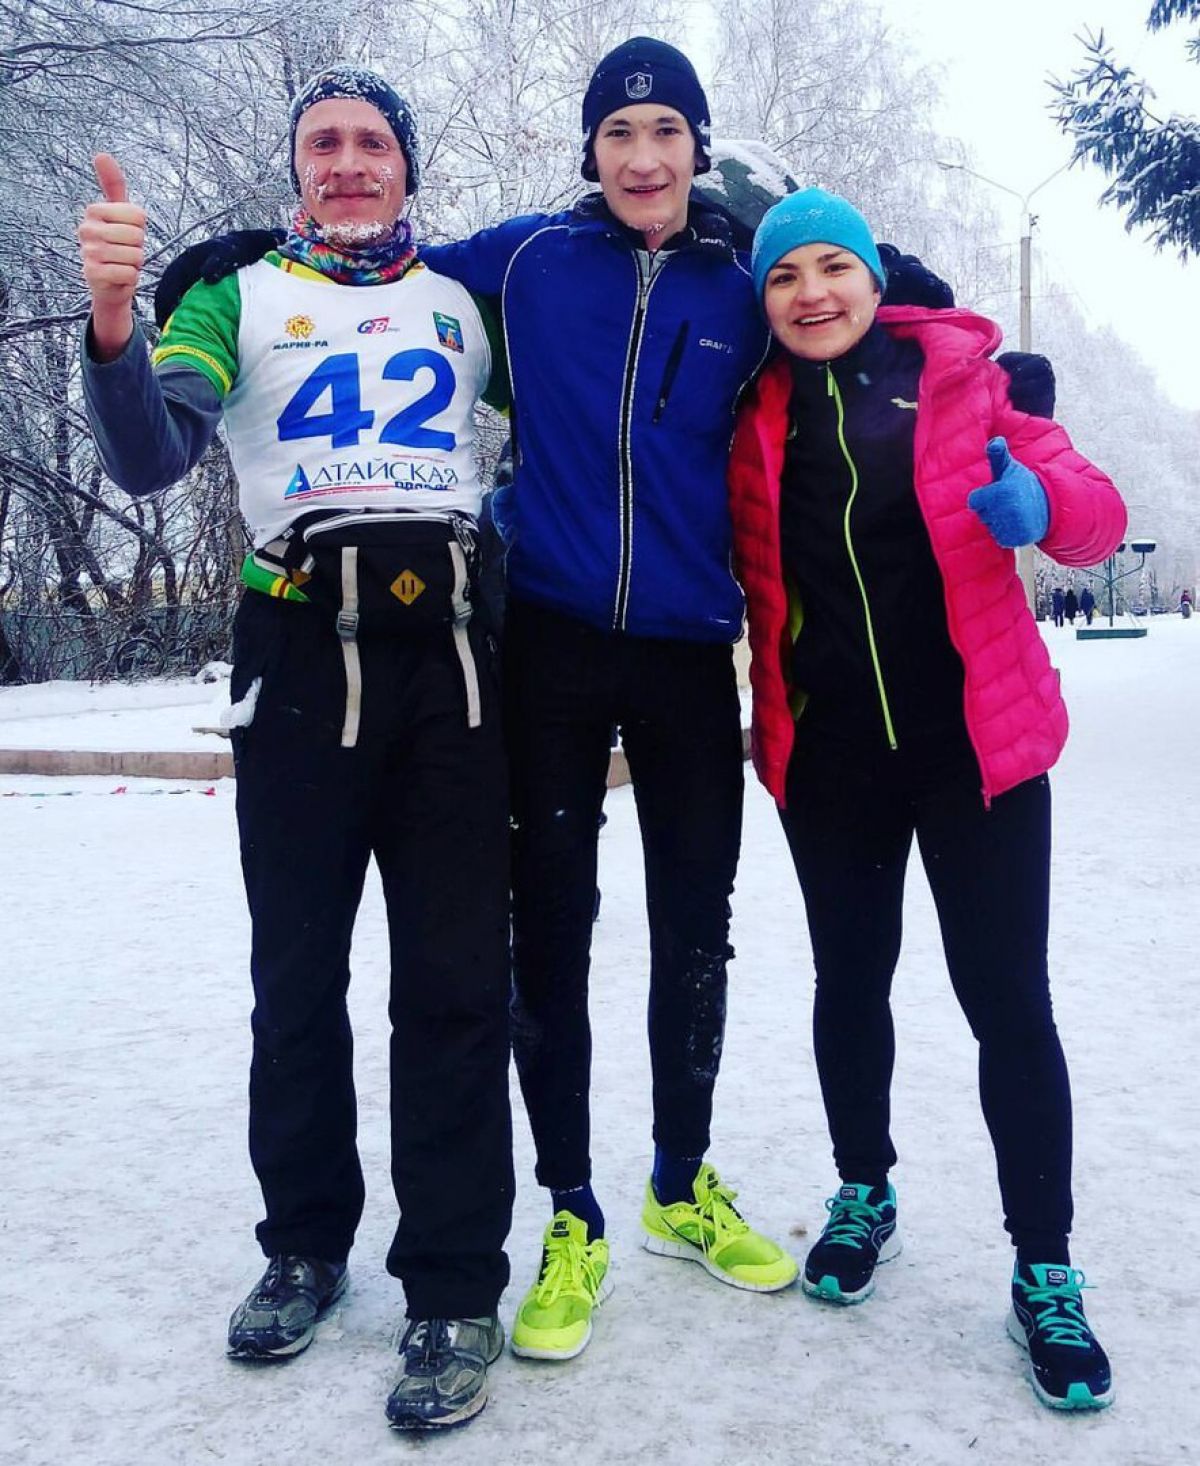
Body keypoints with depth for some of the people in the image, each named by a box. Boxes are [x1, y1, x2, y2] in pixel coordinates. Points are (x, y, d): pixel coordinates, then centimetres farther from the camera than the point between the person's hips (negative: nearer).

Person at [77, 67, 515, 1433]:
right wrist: (113, 324, -22)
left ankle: (455, 1291, 10)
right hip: (301, 658, 0)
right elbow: (150, 456, -6)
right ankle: (305, 1245, 27)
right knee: (296, 977, 7)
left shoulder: (463, 302, 18)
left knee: (454, 984, -1)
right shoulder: (240, 295, 12)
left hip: (447, 654, 1)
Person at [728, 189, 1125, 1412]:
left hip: (975, 739, -2)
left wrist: (1040, 503, -25)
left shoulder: (958, 375, 0)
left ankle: (1044, 1273, 15)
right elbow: (731, 559, 15)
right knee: (850, 976, 14)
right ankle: (865, 1193, 36)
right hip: (826, 750, 2)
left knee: (1007, 999, 0)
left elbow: (1094, 515, -4)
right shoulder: (755, 416, 4)